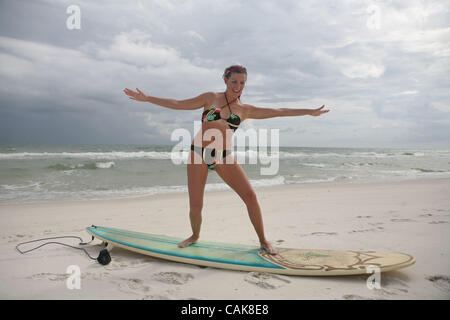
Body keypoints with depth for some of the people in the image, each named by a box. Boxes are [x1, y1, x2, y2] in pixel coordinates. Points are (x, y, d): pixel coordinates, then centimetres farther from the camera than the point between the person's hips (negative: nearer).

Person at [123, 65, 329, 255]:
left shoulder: (245, 110, 9)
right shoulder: (211, 98, 6)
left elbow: (277, 111, 10)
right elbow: (178, 104, 5)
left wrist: (310, 112, 11)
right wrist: (146, 98, 3)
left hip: (223, 157, 1)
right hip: (198, 153, -1)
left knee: (250, 196, -10)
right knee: (195, 206, -3)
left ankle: (263, 241, 8)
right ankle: (195, 236, 29)